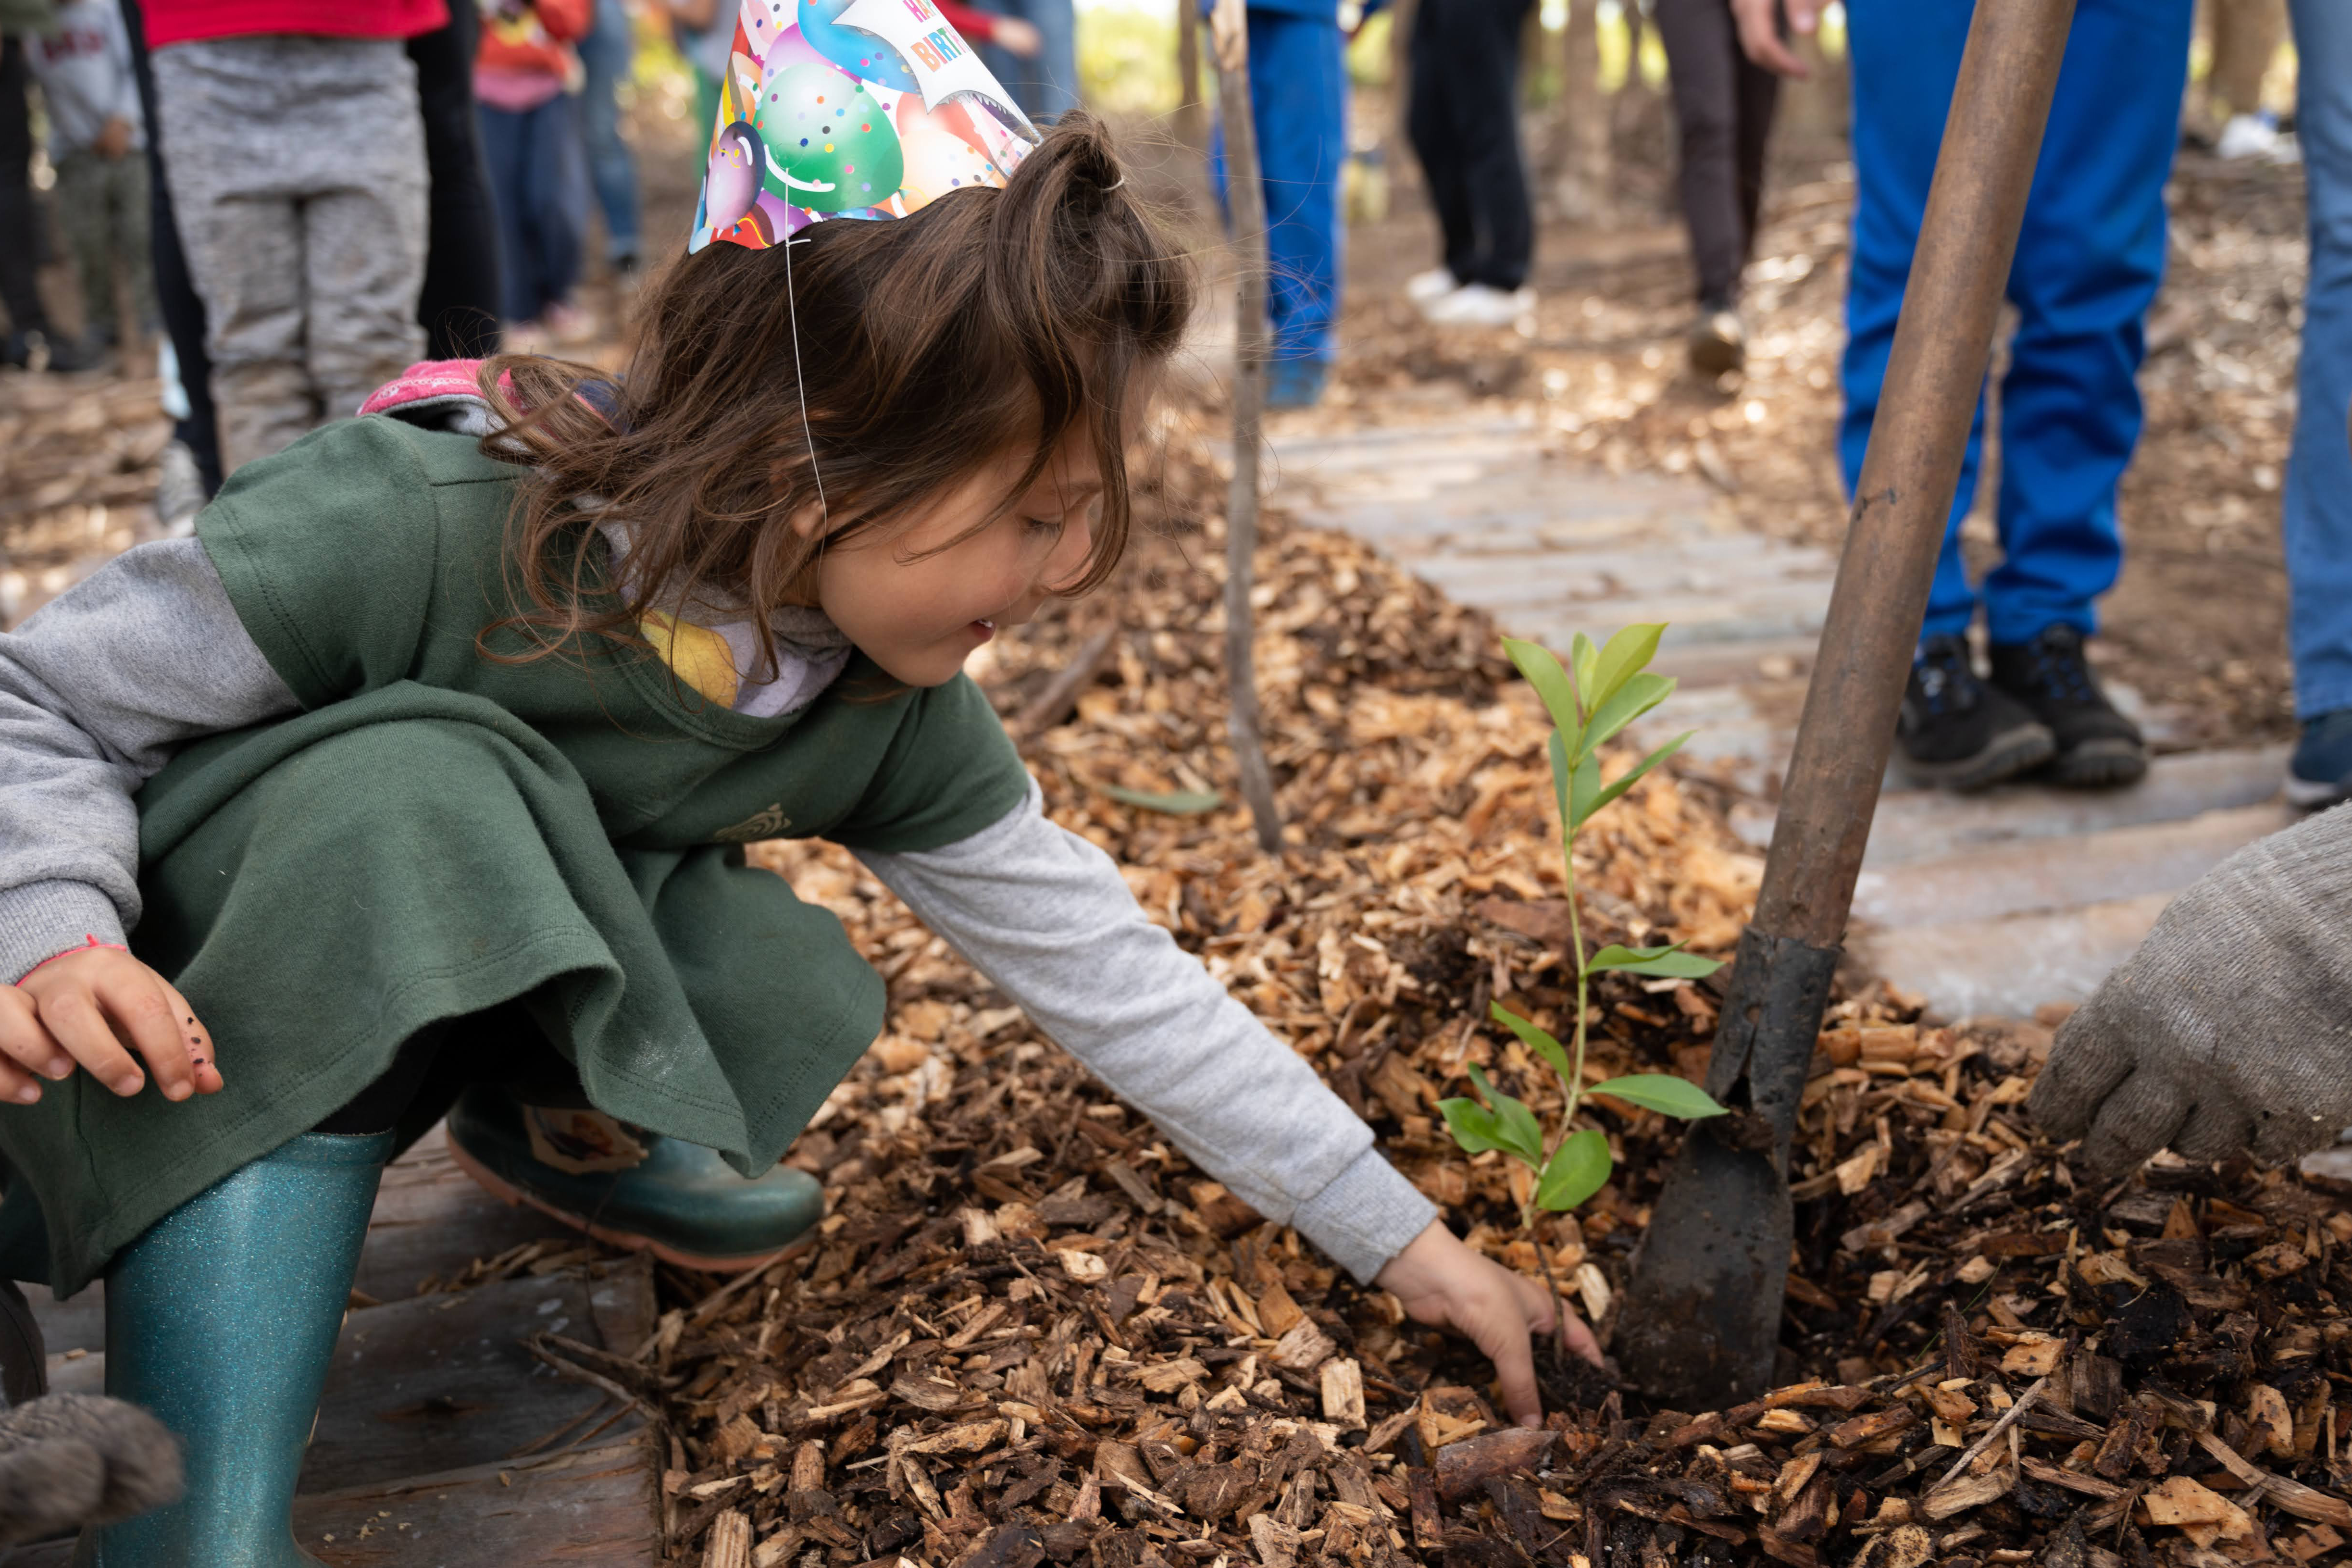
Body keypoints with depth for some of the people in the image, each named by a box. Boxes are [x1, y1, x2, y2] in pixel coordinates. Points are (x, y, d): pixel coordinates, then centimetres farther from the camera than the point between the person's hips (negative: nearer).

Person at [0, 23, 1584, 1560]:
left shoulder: (894, 714, -14)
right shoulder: (407, 533, -32)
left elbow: (1103, 964, -10)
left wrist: (1407, 1240, -7)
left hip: (490, 996, 5)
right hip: (188, 1014, -4)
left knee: (791, 995, -23)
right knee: (412, 792, -36)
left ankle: (542, 1123, 11)